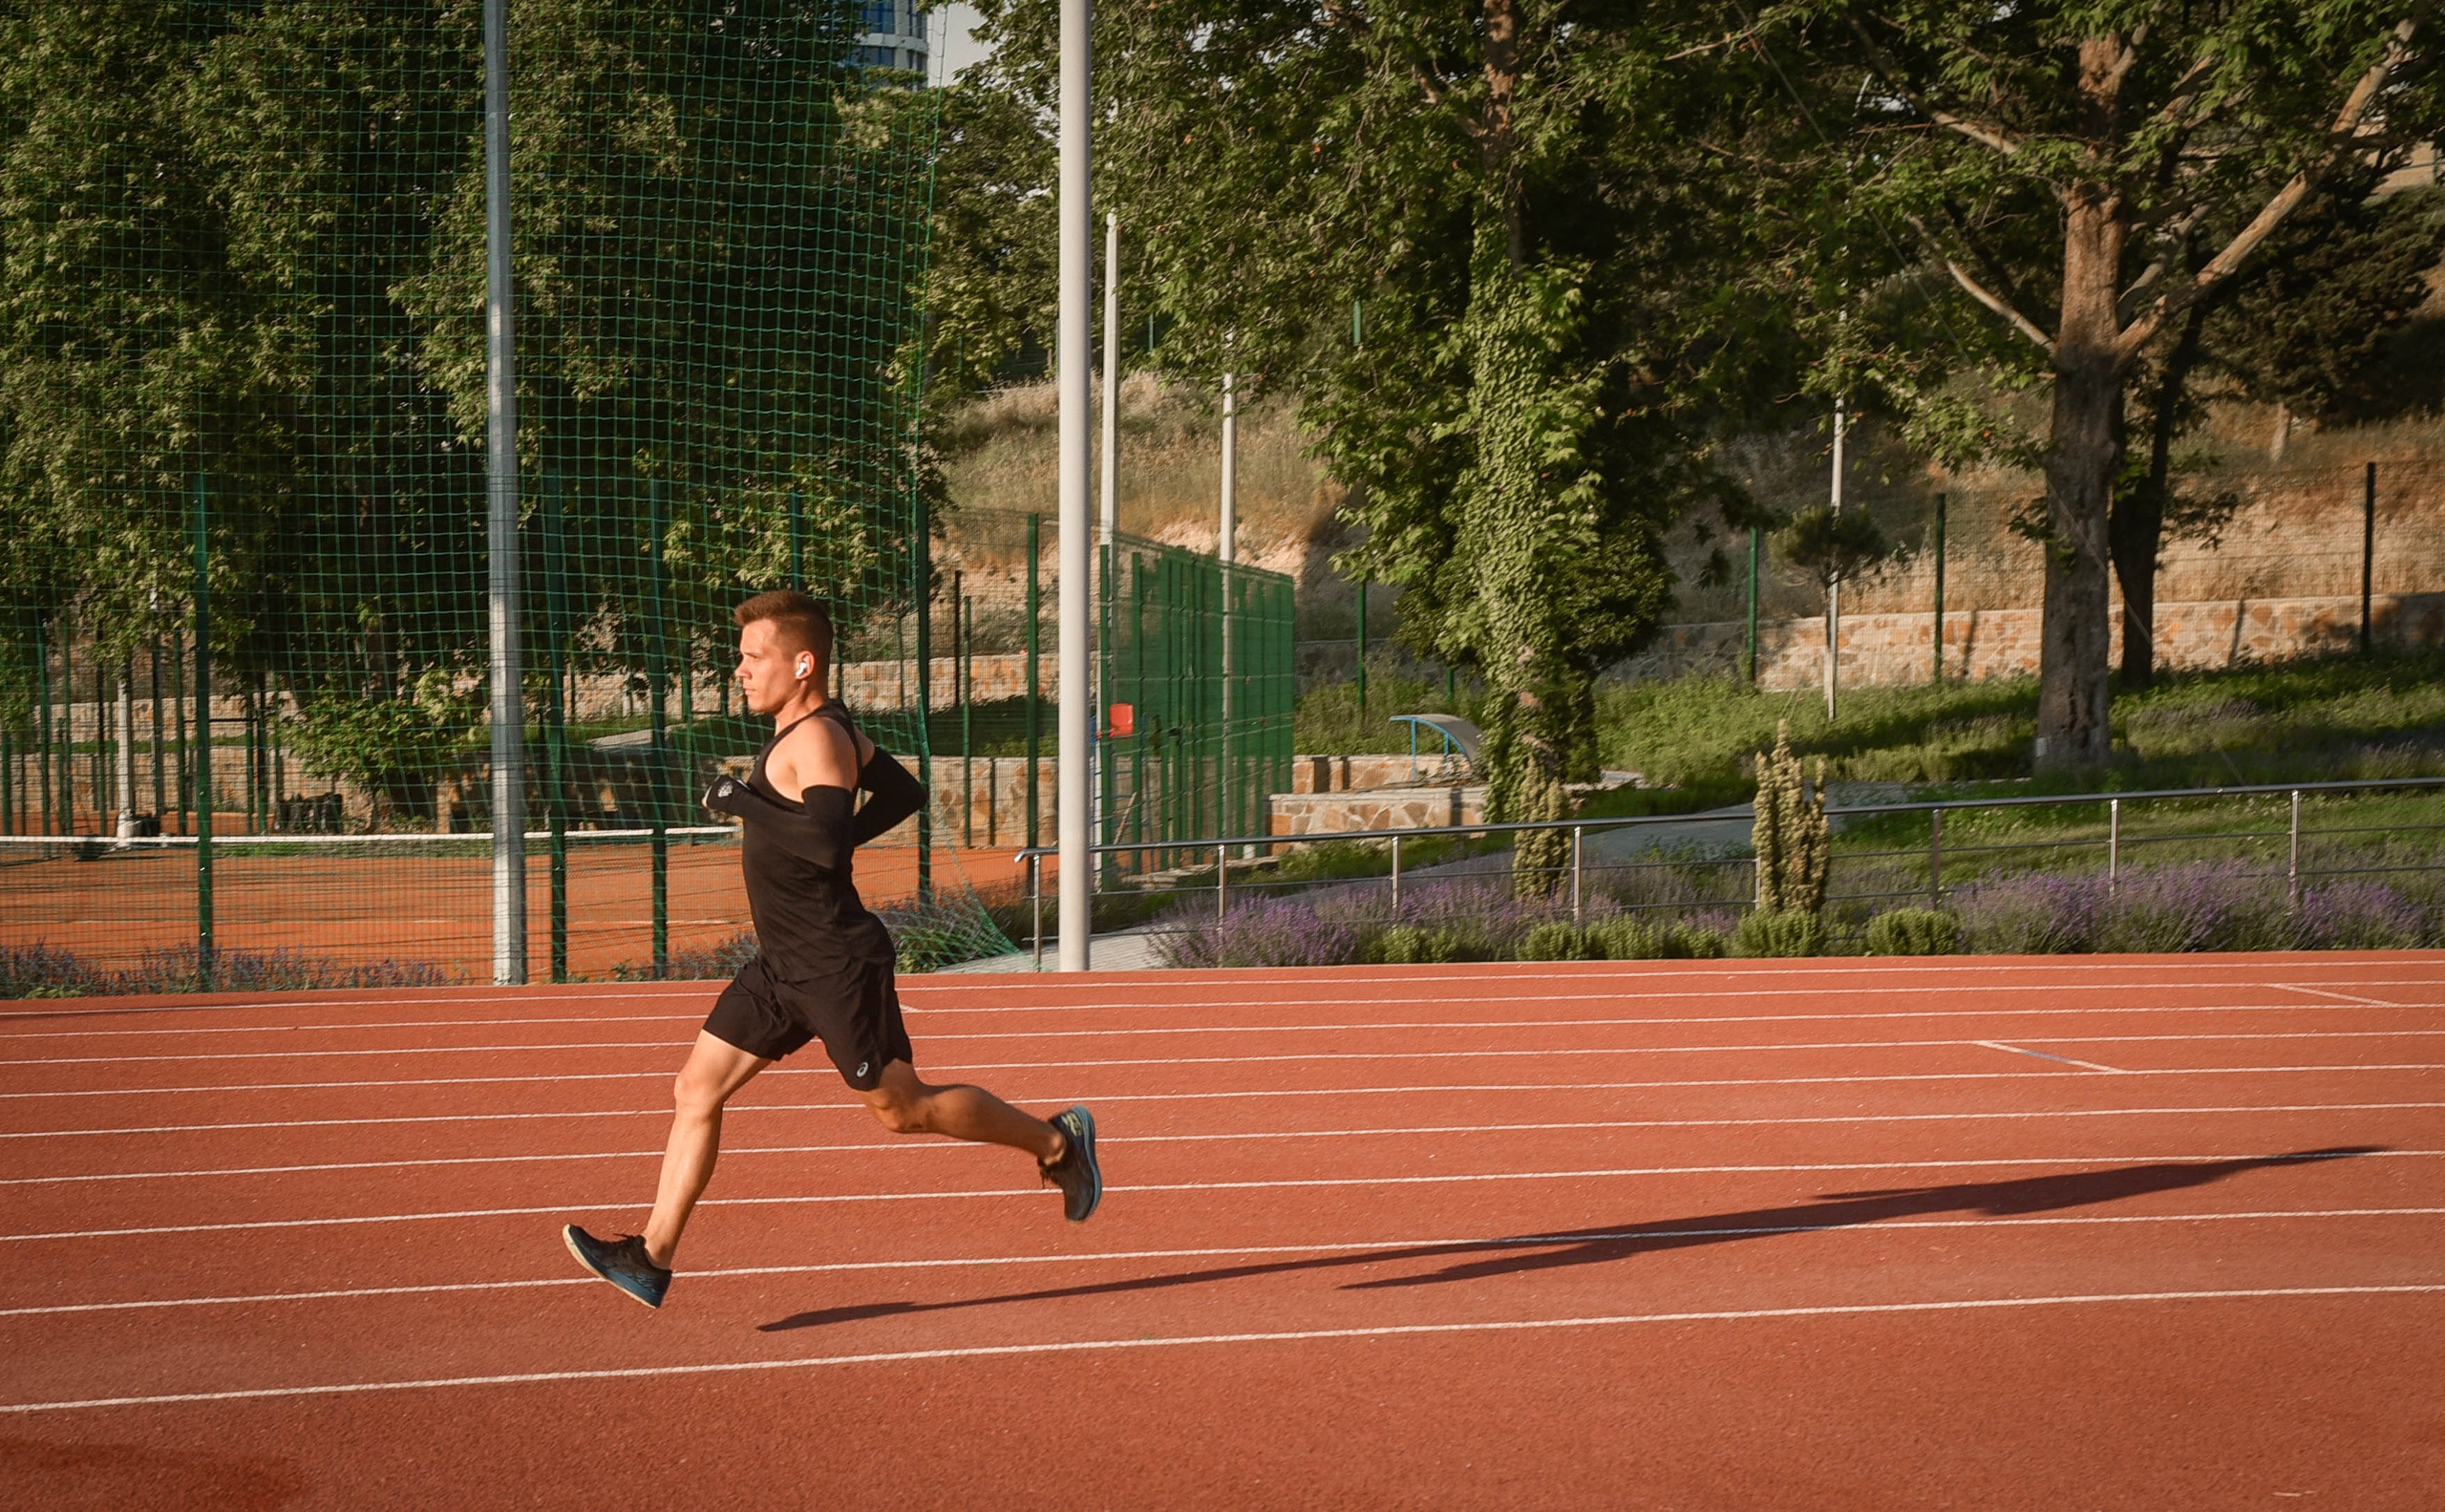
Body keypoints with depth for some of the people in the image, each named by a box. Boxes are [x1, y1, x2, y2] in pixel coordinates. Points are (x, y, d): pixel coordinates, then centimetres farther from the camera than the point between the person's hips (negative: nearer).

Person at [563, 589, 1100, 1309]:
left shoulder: (816, 739, -19)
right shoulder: (832, 730, 11)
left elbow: (828, 841, -34)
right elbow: (904, 792, 24)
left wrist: (742, 803, -26)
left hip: (838, 965, -10)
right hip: (782, 965, 10)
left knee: (904, 1108, 3)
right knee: (696, 1090, 2)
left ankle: (1056, 1142, 21)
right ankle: (652, 1257, 2)